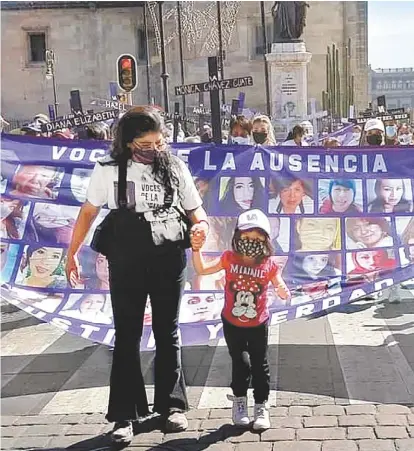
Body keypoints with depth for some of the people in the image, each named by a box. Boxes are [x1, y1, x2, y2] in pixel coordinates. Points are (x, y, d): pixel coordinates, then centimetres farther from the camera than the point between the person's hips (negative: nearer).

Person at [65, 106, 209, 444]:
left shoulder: (175, 168, 0)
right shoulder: (108, 169, -3)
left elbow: (195, 209, 6)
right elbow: (89, 212, 5)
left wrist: (201, 225, -17)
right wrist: (72, 253, 5)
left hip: (169, 261, 1)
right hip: (127, 263, -1)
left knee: (168, 334, 12)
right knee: (127, 336, 4)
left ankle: (171, 405, 25)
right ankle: (125, 415, 12)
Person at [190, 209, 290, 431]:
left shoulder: (269, 264, -11)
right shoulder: (230, 258, -9)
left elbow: (282, 291, -11)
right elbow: (202, 269, -13)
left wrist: (283, 290, -34)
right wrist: (196, 249, -25)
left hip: (258, 325, 1)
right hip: (232, 323, 0)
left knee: (260, 365, 9)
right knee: (241, 363, 4)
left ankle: (261, 406, 24)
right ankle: (239, 401, 26)